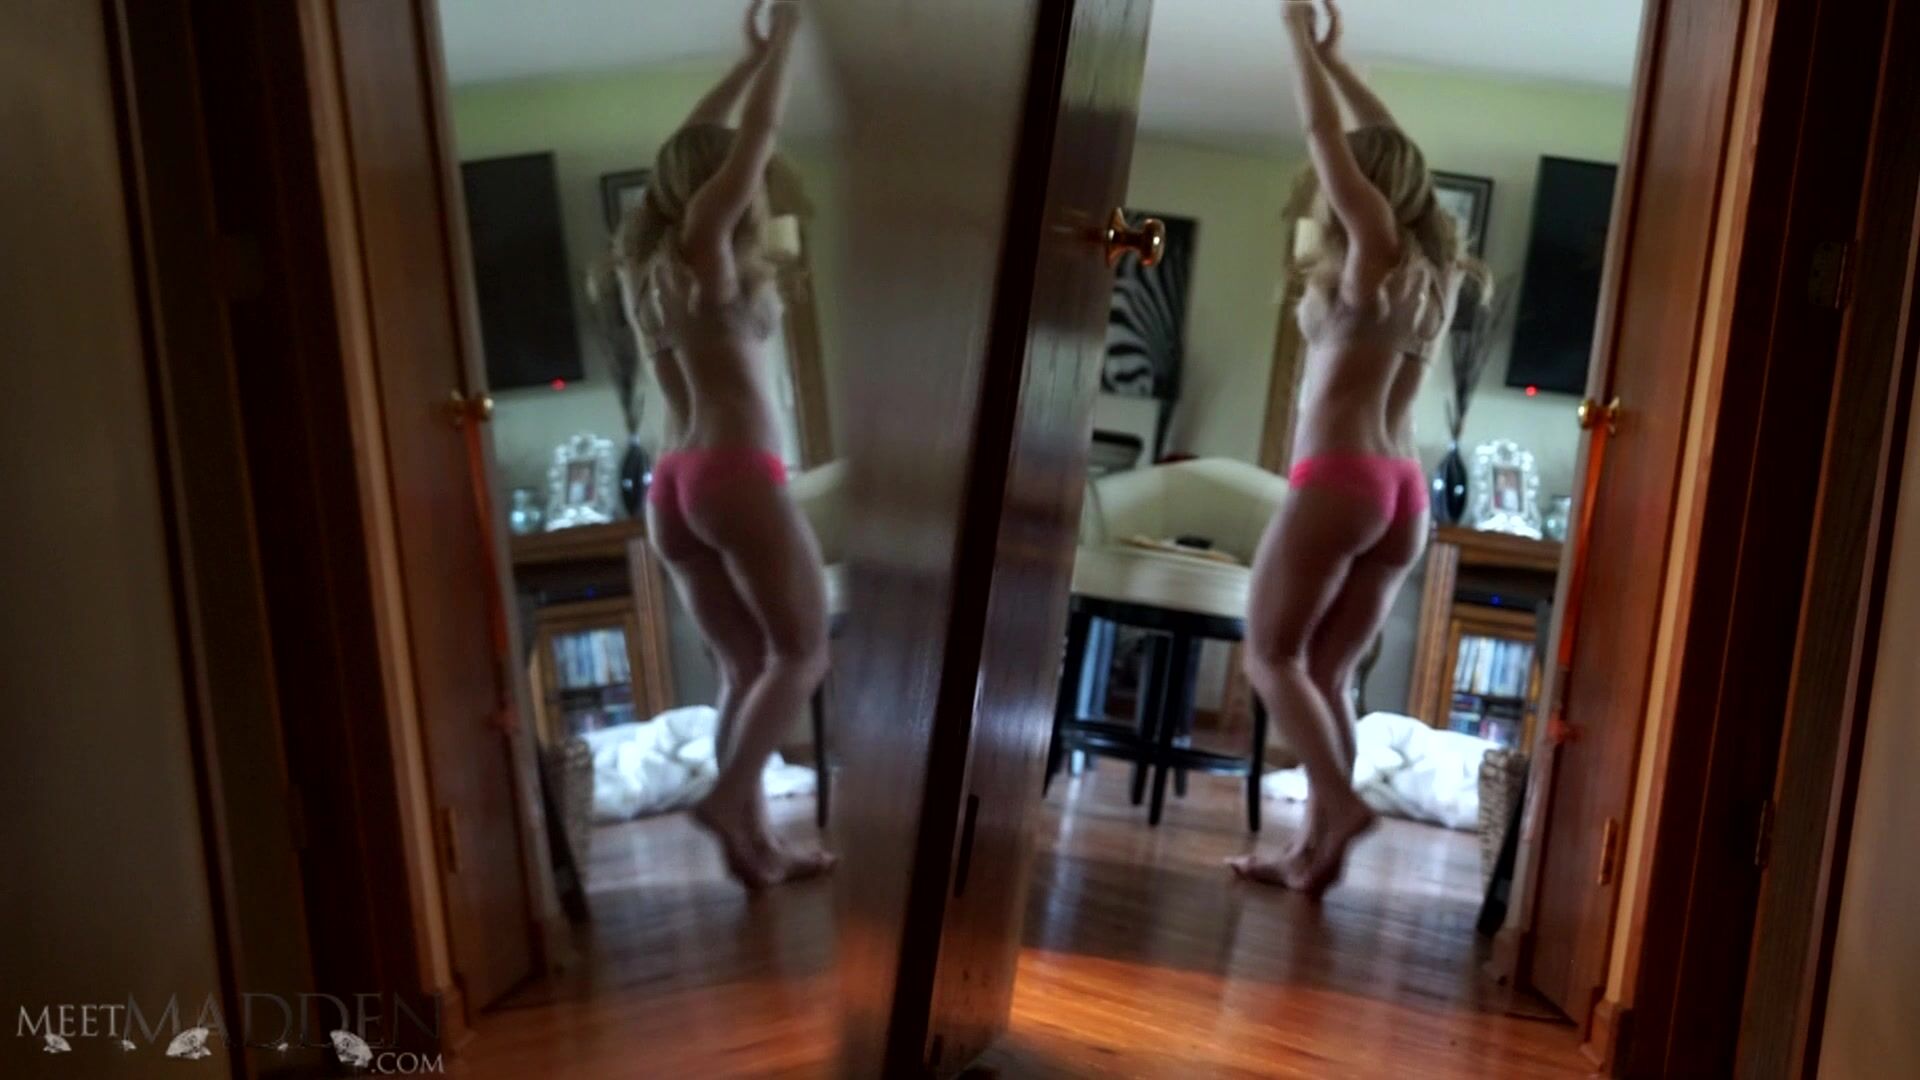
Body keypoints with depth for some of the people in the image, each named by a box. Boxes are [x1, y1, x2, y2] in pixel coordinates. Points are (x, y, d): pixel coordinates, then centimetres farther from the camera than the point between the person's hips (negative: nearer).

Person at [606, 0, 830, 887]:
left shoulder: (643, 256, 15)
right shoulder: (702, 243, -4)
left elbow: (693, 145, 26)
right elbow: (754, 137, -2)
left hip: (673, 484, 8)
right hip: (736, 474, -8)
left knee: (743, 666, 10)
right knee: (803, 652, 2)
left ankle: (754, 842, 8)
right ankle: (727, 799, -10)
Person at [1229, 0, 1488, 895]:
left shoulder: (1377, 245, -3)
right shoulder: (1435, 264, 16)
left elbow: (1327, 134, -1)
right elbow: (1392, 151, 28)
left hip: (1340, 477, -8)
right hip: (1402, 488, 8)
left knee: (1271, 654, 0)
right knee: (1327, 668, 9)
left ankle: (1338, 804, -13)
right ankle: (1316, 846, 7)